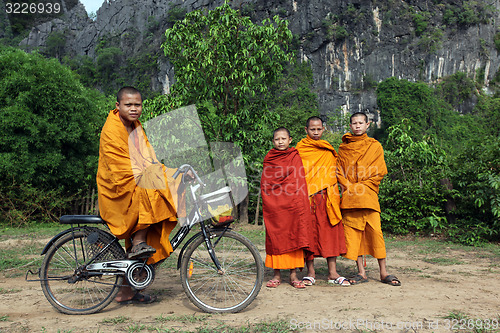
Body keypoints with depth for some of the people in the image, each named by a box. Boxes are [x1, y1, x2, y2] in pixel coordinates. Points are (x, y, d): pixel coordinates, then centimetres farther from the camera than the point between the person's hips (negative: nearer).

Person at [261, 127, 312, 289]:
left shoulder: (295, 157, 7)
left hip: (292, 203, -1)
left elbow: (299, 181, 5)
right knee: (274, 237, 1)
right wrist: (267, 202, 3)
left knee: (294, 236, -1)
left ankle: (293, 274, 7)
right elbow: (264, 183, 12)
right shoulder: (269, 159, 10)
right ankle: (277, 274, 11)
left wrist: (299, 202, -4)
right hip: (273, 204, 1)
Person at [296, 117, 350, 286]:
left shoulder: (329, 150, 17)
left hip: (327, 196, 3)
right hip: (307, 196, -3)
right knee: (308, 232, -2)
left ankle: (332, 273, 6)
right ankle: (310, 272, 8)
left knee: (330, 231, 0)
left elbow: (333, 173, 19)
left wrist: (333, 192, 8)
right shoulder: (300, 149, 7)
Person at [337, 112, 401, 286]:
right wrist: (348, 186, -5)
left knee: (375, 231, -5)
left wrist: (360, 186, -6)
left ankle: (383, 272, 4)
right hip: (349, 197, 2)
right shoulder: (343, 147, 14)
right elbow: (339, 171, 12)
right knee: (353, 232, 1)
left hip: (368, 195, -2)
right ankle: (361, 272, 9)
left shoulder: (375, 146, 9)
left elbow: (380, 171, 3)